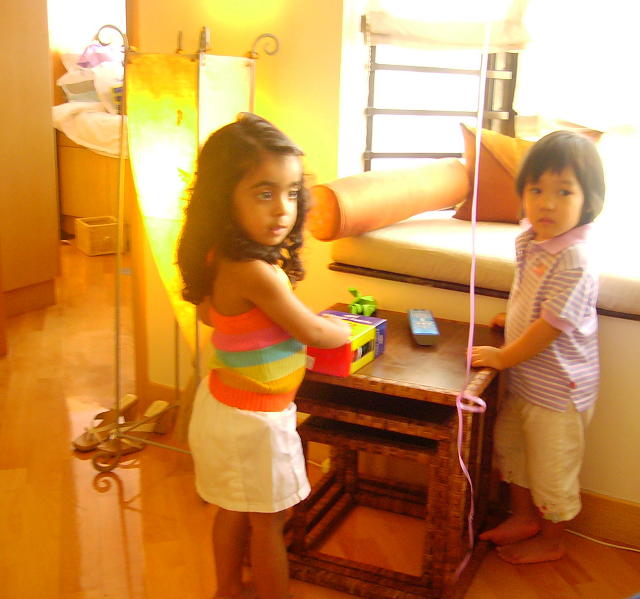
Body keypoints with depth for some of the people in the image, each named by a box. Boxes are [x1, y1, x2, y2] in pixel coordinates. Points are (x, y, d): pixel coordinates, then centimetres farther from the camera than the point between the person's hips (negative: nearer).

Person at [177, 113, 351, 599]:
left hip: (222, 401, 8)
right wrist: (348, 331, 3)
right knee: (268, 523, 12)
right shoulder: (256, 272, -32)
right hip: (255, 418, -8)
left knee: (233, 511, 26)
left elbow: (207, 310, 14)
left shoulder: (221, 257, -7)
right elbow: (313, 331, -18)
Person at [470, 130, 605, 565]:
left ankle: (551, 541, 33)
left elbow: (552, 325, -27)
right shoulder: (531, 240, -2)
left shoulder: (574, 260, -29)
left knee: (552, 464, 10)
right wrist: (515, 318, 11)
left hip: (557, 388, -9)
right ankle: (524, 517, 44)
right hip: (524, 380, 9)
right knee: (510, 444, 23)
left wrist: (504, 357, -19)